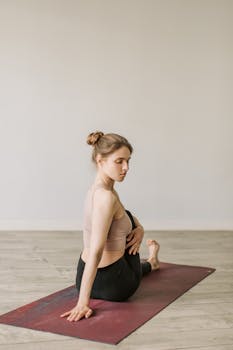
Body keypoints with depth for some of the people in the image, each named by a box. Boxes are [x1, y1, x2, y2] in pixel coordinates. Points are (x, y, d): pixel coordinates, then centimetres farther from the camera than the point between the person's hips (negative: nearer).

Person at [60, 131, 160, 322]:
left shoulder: (97, 189, 1)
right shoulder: (106, 197, -27)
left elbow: (124, 216, 21)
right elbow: (95, 252, -31)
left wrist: (139, 228, 2)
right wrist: (83, 302, -31)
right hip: (112, 285, -8)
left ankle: (149, 262, 62)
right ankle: (150, 262, 46)